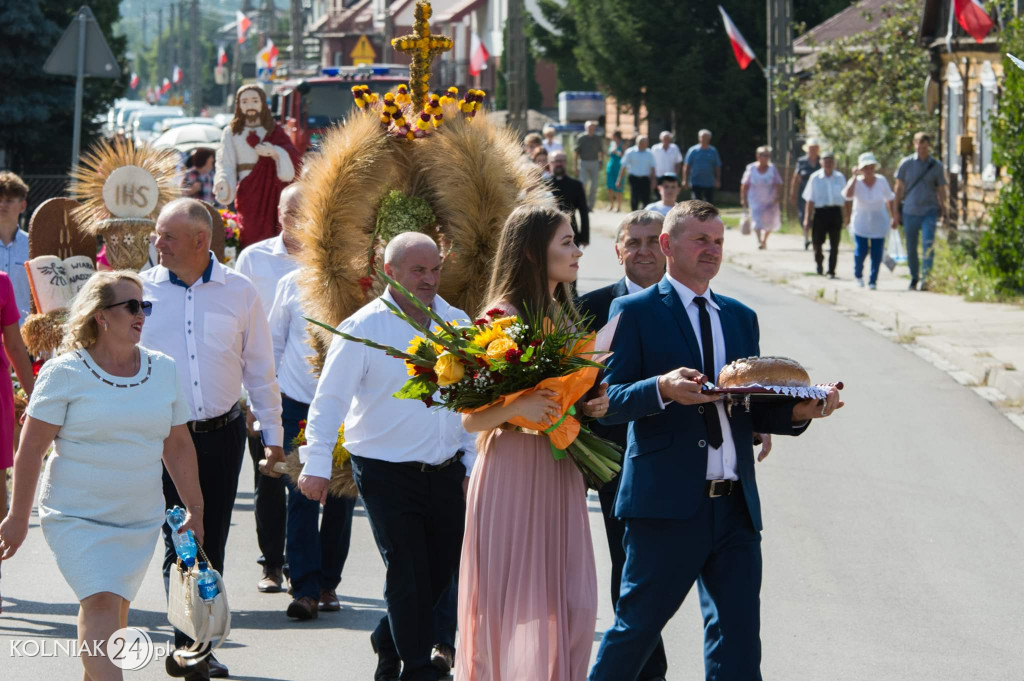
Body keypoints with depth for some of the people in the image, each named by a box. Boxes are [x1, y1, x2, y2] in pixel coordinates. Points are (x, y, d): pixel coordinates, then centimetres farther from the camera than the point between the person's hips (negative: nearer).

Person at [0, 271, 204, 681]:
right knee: (101, 602, -17)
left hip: (141, 521, 5)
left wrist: (194, 509, 14)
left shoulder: (164, 371, 7)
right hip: (76, 519, -5)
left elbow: (178, 447, 15)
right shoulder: (64, 373, -7)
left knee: (115, 608, 8)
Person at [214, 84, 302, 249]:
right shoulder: (232, 133, 12)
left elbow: (293, 159, 1)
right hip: (248, 196, -1)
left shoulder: (275, 132, 13)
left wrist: (274, 152, -19)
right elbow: (226, 163, 3)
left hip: (273, 196, 1)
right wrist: (222, 182, -17)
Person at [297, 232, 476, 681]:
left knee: (443, 570, 9)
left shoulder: (456, 323, 6)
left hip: (445, 471, 5)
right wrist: (316, 465, -12)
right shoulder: (363, 328, -8)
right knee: (407, 572, -5)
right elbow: (329, 399, -8)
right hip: (387, 472, -5)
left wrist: (473, 463, 14)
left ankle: (389, 641, 32)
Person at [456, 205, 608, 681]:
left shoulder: (564, 317, 13)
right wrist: (518, 406, -29)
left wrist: (589, 406, 5)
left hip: (558, 476, 7)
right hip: (513, 476, -7)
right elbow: (471, 418, -12)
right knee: (519, 602, -4)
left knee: (573, 605, 2)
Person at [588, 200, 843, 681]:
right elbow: (608, 401, -8)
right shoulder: (635, 312, 1)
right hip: (667, 504, -5)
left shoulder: (740, 317, 19)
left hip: (736, 509, 5)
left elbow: (752, 410, 17)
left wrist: (799, 411, -3)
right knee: (637, 626, 1)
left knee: (738, 641, 4)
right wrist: (662, 389, -25)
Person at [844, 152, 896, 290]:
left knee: (877, 255, -2)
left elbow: (890, 199, 7)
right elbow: (847, 195, -30)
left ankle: (873, 281, 12)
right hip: (861, 223, -1)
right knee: (860, 252, -5)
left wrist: (894, 218, 7)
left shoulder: (881, 181, -5)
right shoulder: (856, 182, -10)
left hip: (879, 223, 1)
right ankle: (858, 275, 23)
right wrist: (854, 177, -29)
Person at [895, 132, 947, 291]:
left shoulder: (937, 166, 5)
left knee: (928, 242, -19)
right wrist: (897, 210, 6)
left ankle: (926, 275, -22)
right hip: (910, 211, 1)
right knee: (911, 248, 6)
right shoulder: (906, 164, 4)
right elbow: (899, 188, 8)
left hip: (929, 211, -1)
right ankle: (914, 277, 23)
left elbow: (941, 190, 10)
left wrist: (943, 212, 5)